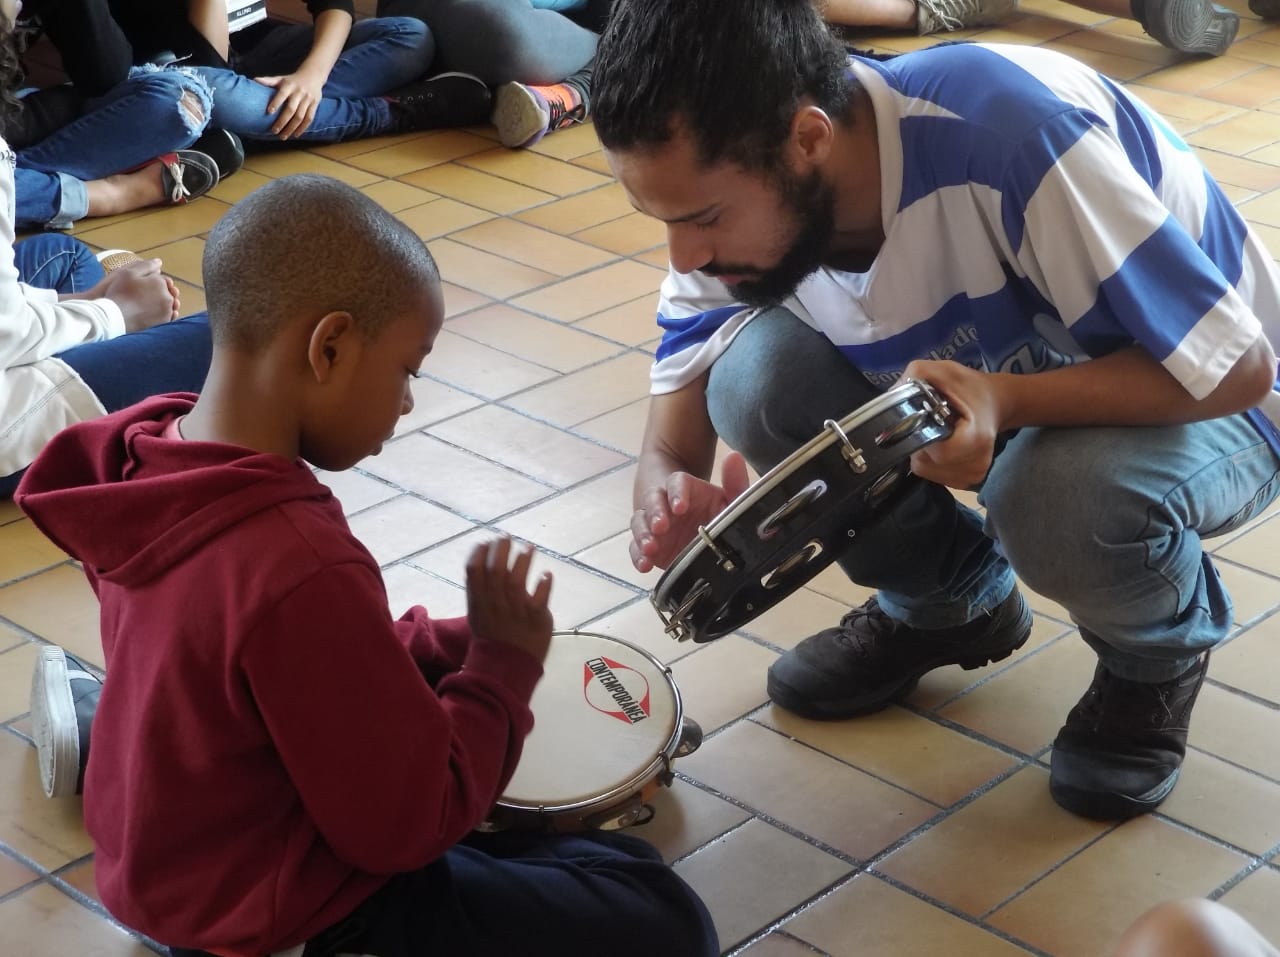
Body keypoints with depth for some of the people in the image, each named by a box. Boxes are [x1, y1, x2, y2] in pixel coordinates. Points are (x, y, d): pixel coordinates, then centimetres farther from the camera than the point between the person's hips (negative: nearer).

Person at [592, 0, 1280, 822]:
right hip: (985, 385, 5)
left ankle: (1160, 652, -1)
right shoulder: (736, 182, -19)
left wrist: (1005, 399, -45)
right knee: (757, 380, -20)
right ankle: (950, 602, 7)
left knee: (1064, 493, -38)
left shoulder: (1010, 135, -37)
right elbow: (687, 373, -6)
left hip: (1208, 408, -5)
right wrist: (667, 481, -29)